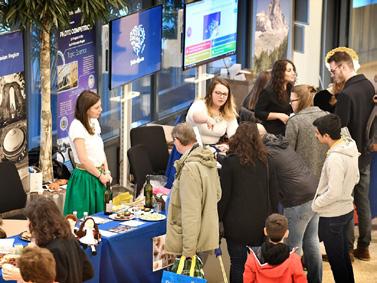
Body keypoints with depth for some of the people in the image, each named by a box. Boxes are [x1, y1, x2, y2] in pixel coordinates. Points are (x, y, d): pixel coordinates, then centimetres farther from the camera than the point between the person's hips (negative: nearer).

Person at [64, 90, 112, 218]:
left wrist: (106, 172, 2)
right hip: (84, 178, -8)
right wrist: (101, 176, -9)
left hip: (98, 176, 8)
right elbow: (84, 160, -17)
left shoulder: (94, 122, 8)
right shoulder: (77, 127, -17)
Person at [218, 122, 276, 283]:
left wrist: (218, 219, 3)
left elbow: (224, 195, -6)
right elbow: (272, 193, 10)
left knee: (238, 263, 3)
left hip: (237, 223, -3)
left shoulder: (230, 162, -9)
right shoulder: (264, 161, 3)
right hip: (261, 221, 4)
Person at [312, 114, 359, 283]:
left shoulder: (335, 158, -28)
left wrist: (316, 204, -12)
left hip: (332, 216, -9)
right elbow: (355, 179, 11)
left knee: (336, 260, 5)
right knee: (344, 255, 21)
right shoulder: (351, 147, -1)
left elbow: (333, 193, -27)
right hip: (347, 209, 9)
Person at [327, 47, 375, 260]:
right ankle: (364, 247, 23)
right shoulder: (369, 86, 1)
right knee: (363, 200, 15)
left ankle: (347, 248, 11)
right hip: (365, 154, 8)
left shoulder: (346, 95, -24)